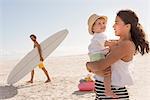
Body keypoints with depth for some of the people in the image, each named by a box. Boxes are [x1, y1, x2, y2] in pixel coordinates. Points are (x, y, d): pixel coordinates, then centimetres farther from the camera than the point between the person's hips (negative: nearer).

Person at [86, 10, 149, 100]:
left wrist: (88, 64, -3)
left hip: (111, 90, -8)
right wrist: (97, 69, -10)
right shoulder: (118, 43, 10)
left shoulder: (127, 45, -17)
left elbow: (100, 66, -23)